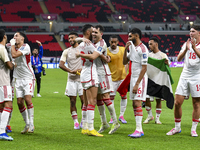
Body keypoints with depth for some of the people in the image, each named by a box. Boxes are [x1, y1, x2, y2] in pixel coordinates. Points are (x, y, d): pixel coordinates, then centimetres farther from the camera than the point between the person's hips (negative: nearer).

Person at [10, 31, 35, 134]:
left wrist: (12, 44, -11)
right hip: (18, 78, 7)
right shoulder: (14, 48, 11)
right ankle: (27, 124, 11)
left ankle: (31, 124, -11)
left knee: (28, 99, -19)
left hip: (28, 77, -6)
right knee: (19, 102, -1)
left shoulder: (25, 47, -11)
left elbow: (14, 55, -25)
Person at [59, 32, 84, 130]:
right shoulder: (66, 51, 11)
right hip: (71, 79, 2)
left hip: (82, 78, -2)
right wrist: (71, 71, -15)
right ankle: (75, 121, 6)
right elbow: (61, 64, 0)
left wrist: (82, 69, -17)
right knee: (72, 101, 0)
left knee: (84, 100, -6)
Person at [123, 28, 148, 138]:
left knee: (137, 103, -14)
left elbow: (144, 68, -18)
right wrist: (125, 50, 2)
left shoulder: (143, 49, -15)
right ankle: (139, 129, 11)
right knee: (134, 104, 7)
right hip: (133, 77, 9)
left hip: (140, 78, -9)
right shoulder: (132, 47, 12)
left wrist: (137, 84, -21)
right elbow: (124, 62, 17)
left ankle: (138, 130, -15)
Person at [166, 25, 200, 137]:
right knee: (177, 103, -2)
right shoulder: (187, 44, 11)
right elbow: (179, 59, -1)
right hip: (185, 76, 4)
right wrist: (186, 49, -16)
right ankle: (177, 128, 11)